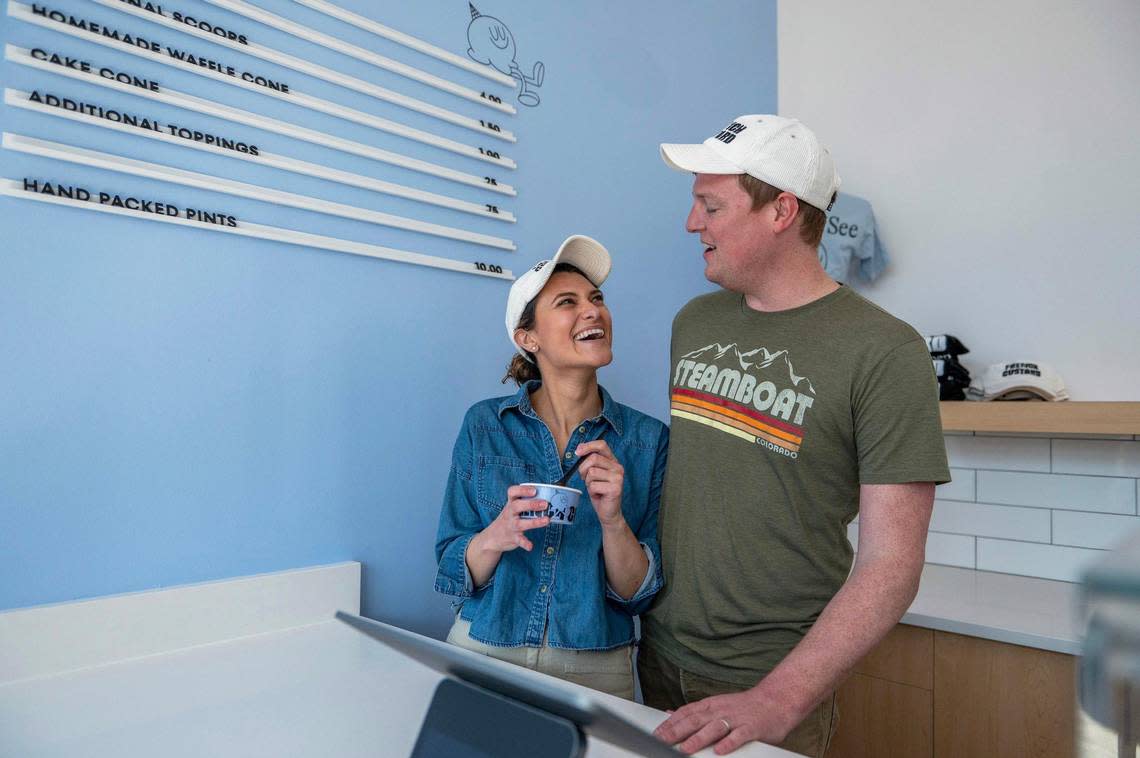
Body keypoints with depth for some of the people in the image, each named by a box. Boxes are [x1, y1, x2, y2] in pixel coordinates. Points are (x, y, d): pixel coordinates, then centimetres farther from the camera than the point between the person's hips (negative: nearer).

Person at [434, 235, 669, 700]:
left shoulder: (648, 439, -6)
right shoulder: (484, 425, -5)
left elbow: (640, 594, -4)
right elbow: (453, 573, -2)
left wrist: (613, 521, -21)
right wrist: (495, 537, -21)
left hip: (596, 668, 1)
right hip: (484, 652, 0)